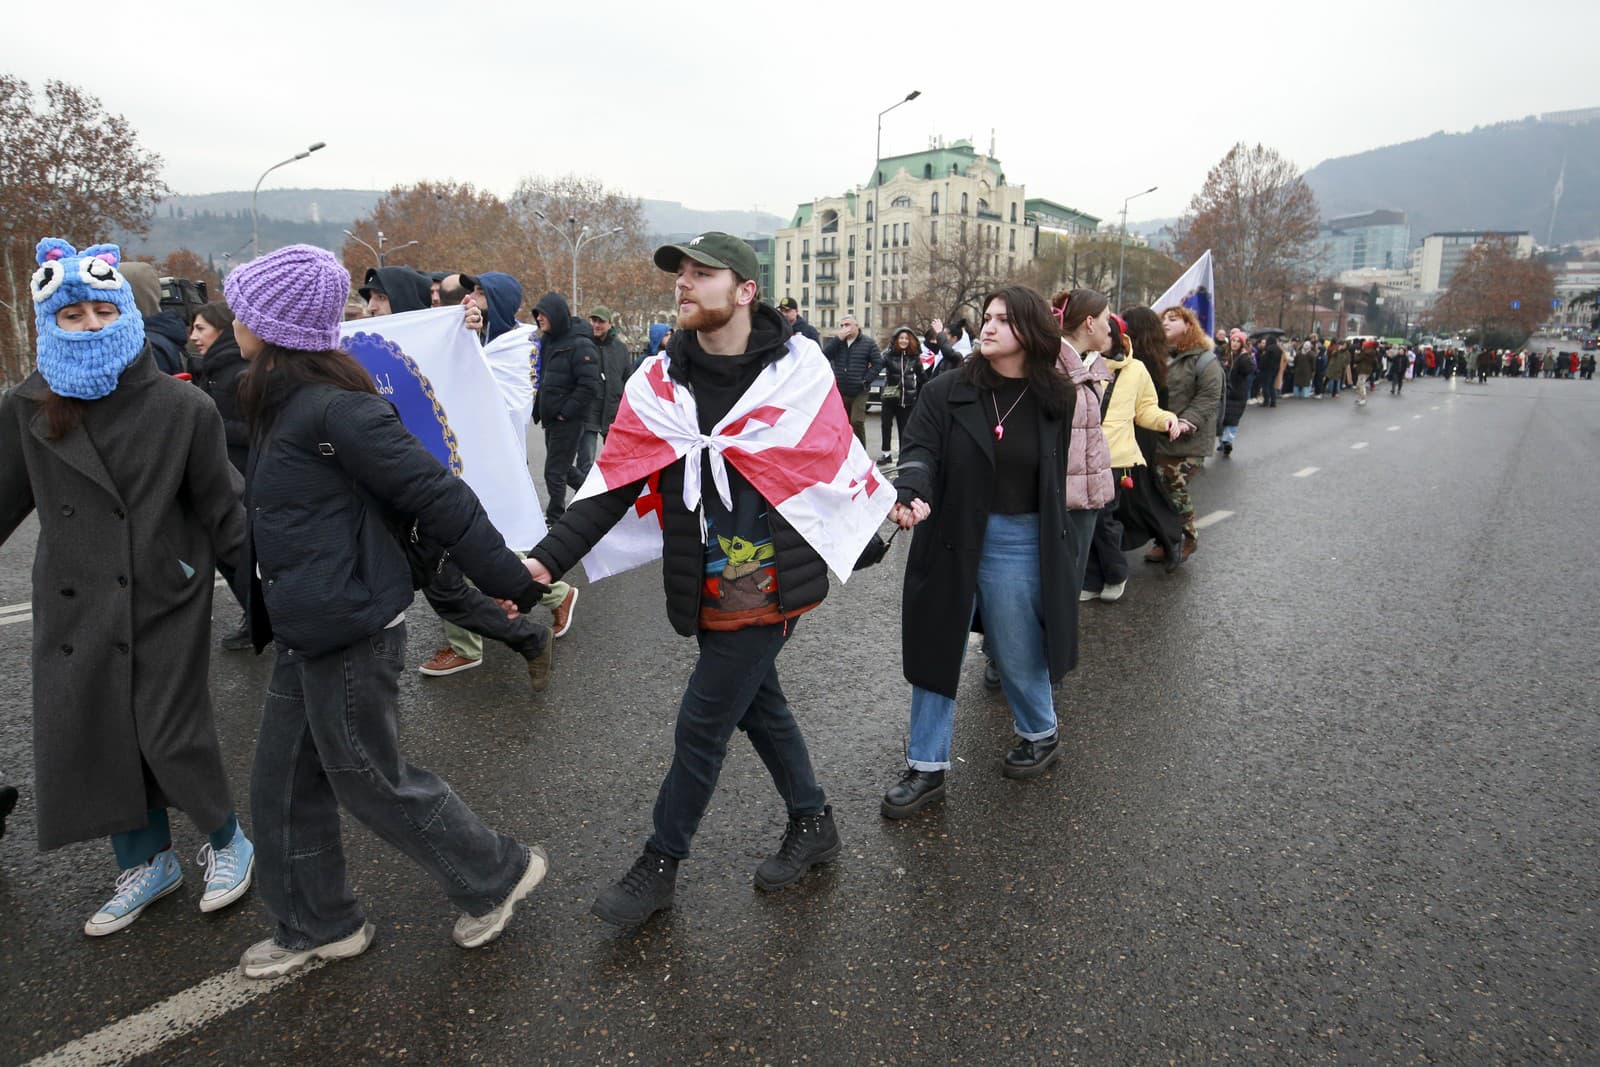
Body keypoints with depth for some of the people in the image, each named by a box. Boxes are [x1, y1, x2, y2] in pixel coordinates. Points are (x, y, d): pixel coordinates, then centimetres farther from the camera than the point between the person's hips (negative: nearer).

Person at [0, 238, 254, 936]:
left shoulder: (182, 407, -10)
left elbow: (223, 510, -6)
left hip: (167, 600, -4)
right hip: (74, 609, 4)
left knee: (172, 738, -1)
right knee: (89, 740, 11)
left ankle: (226, 842, 27)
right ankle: (146, 864, 33)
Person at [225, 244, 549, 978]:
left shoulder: (334, 409, -21)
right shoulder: (285, 403, 10)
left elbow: (435, 494, -22)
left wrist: (506, 578, -18)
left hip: (349, 629, -10)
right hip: (308, 629, 10)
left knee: (369, 779, 6)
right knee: (283, 785, 18)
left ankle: (497, 874, 25)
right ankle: (317, 925, 37)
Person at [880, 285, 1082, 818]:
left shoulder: (1057, 400, 0)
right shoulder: (946, 391, -5)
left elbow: (1061, 474, 9)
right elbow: (919, 450, -16)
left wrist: (1063, 543, 11)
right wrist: (911, 495, -37)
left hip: (1020, 543, 0)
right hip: (950, 538, 1)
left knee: (1018, 652, 12)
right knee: (937, 650, 9)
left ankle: (1041, 734, 43)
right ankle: (927, 768, 23)